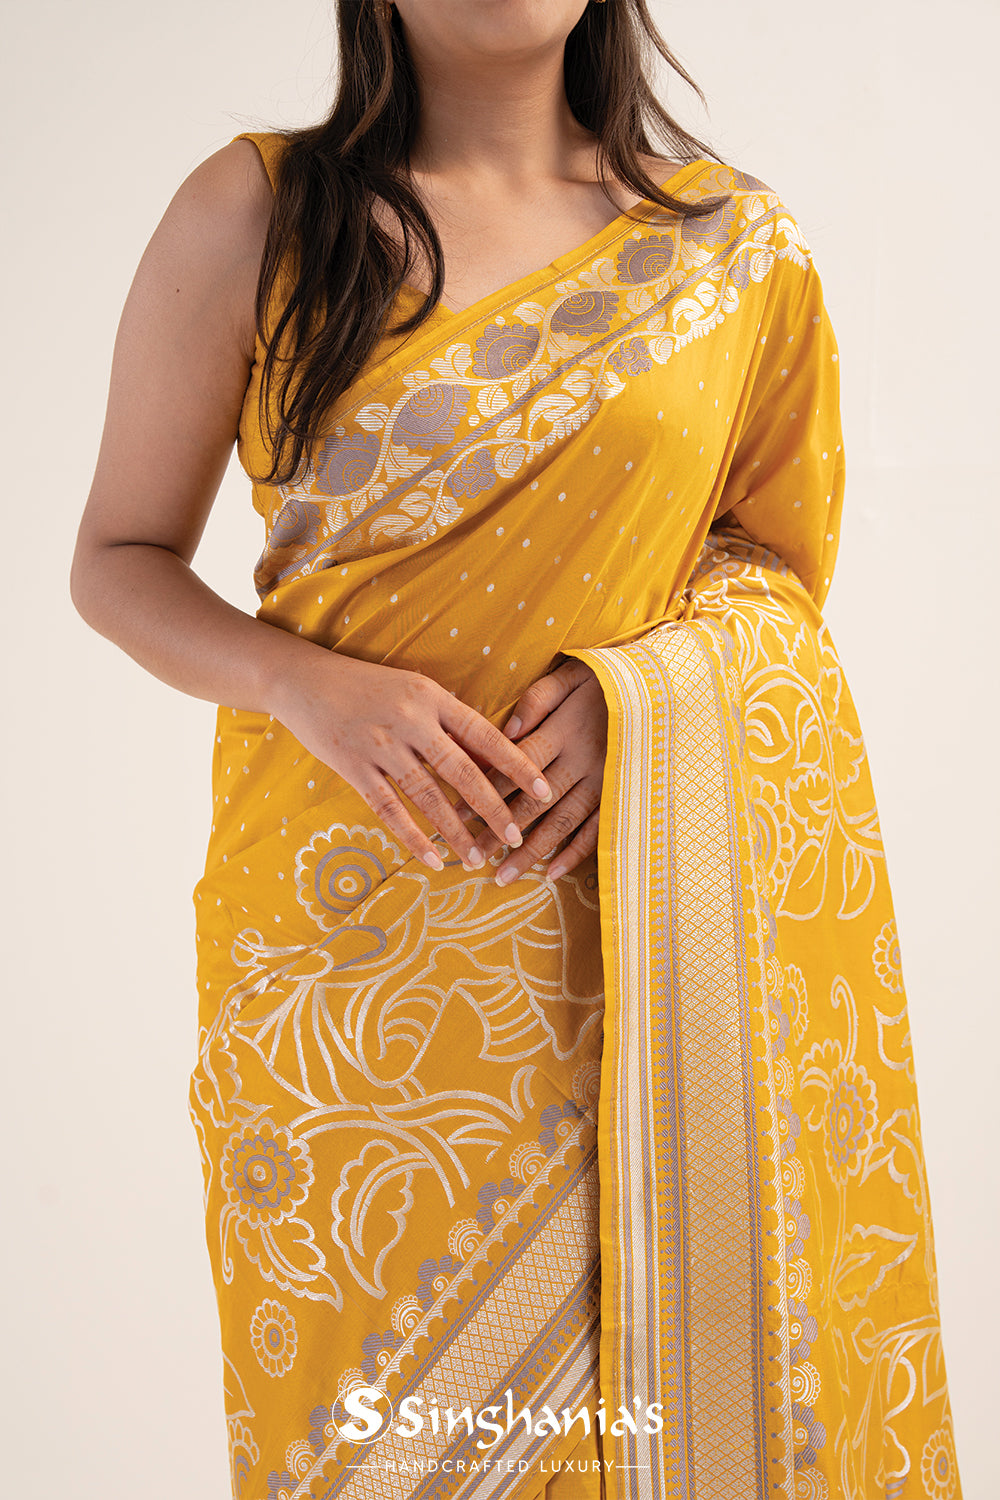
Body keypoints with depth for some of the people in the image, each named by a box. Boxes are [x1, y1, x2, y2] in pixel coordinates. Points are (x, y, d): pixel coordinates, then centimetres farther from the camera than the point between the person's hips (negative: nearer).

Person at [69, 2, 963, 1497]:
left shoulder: (736, 241, 4)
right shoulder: (252, 215, 0)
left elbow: (780, 558, 11)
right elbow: (118, 558, 3)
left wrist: (643, 678, -10)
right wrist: (310, 684, -16)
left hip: (639, 913, 1)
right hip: (353, 917, 0)